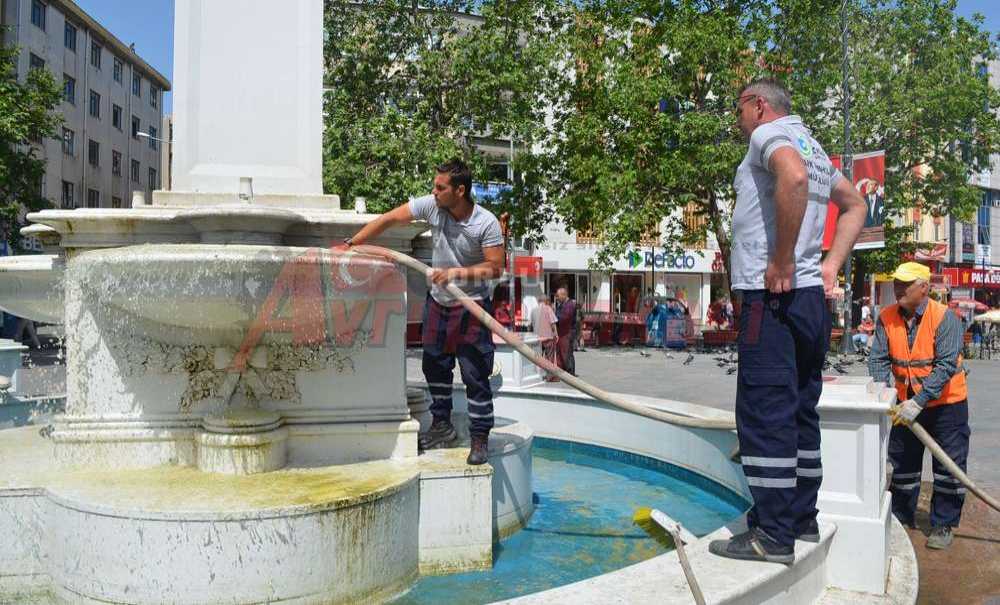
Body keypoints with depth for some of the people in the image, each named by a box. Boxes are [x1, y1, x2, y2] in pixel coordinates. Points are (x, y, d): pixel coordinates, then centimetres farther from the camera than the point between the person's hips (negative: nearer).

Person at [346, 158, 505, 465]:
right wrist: (349, 244, -6)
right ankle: (442, 425, 31)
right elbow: (387, 220, -5)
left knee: (475, 375, -5)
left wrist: (458, 272, -27)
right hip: (438, 302, 5)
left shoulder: (486, 223, -20)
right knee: (435, 366, 14)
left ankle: (480, 439, 6)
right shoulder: (430, 205, -10)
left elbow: (496, 267, -17)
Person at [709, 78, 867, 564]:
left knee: (764, 414, -7)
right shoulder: (813, 148, 23)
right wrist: (830, 264, 19)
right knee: (800, 413, 14)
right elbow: (855, 206, 32)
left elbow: (792, 178, -27)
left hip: (772, 296, -9)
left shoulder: (770, 133, -5)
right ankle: (802, 519, 23)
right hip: (812, 298, 10)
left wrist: (782, 261, -22)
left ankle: (773, 534, -4)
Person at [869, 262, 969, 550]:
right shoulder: (887, 318, -8)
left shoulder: (945, 318, -20)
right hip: (907, 403, 4)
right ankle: (901, 518, 29)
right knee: (901, 462, 13)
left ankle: (943, 525, 18)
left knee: (949, 466, 4)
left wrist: (918, 402, -32)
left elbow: (946, 366, -26)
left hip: (946, 402, -4)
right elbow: (878, 359, -8)